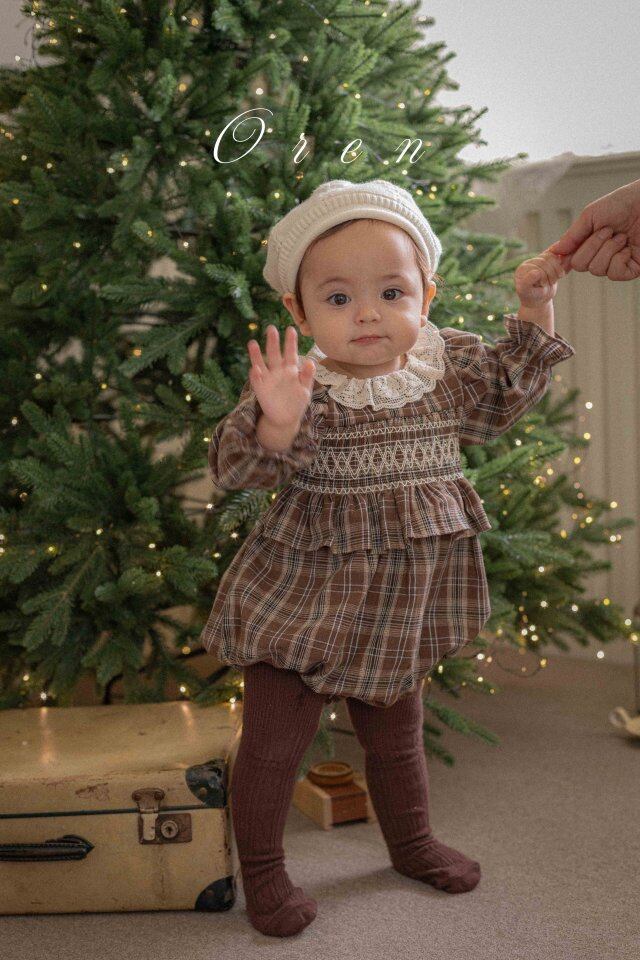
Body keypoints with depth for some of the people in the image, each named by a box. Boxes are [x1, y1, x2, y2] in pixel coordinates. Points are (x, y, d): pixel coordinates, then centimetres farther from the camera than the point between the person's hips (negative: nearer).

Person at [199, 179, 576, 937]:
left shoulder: (448, 365, -3)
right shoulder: (299, 385, -20)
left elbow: (509, 386, 16)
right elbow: (235, 468, -29)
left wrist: (533, 311, 5)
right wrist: (276, 423, -49)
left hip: (403, 606, 5)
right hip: (304, 606, -4)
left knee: (396, 732, 24)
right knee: (274, 741, 6)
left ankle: (412, 843, 46)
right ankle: (261, 871, 27)